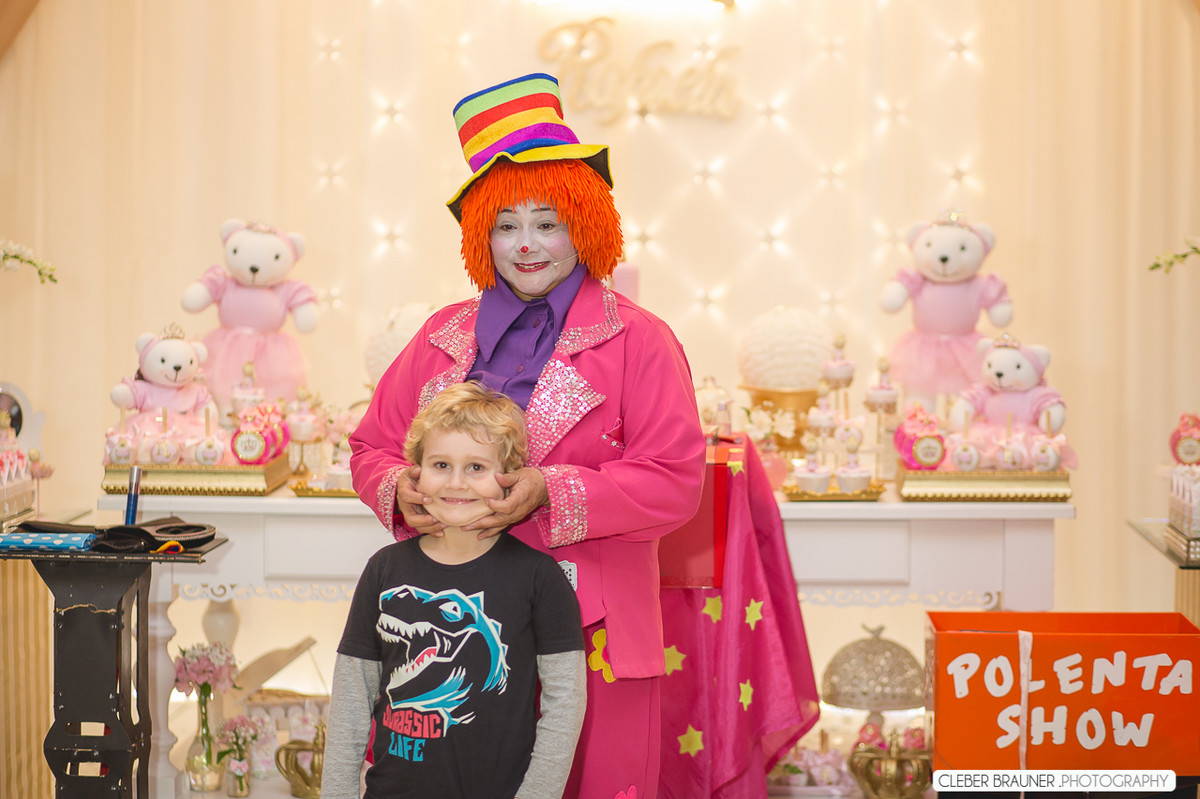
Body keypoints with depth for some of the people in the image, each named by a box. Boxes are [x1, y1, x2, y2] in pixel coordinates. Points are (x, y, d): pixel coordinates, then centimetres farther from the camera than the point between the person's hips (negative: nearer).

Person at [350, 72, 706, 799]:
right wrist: (401, 493, -6)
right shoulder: (445, 337, 14)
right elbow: (374, 446, 18)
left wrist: (551, 494, -19)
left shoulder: (638, 341, 1)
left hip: (590, 629, -3)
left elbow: (675, 483, -8)